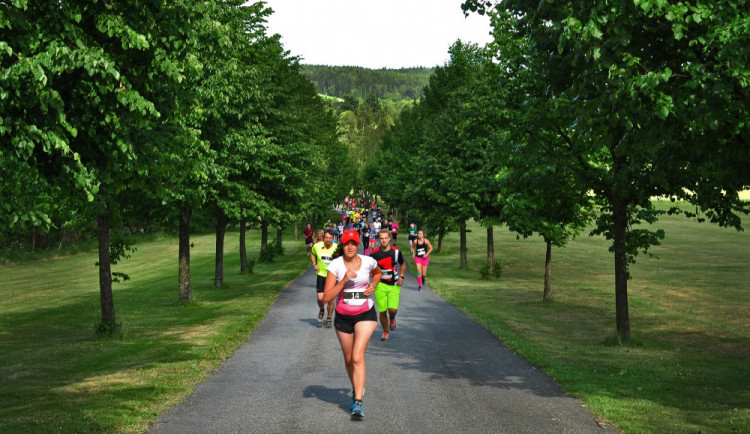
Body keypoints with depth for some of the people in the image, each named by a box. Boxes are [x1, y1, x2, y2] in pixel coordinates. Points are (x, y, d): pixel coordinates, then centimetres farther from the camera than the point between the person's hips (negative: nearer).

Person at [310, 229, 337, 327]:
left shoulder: (337, 248, -10)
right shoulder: (317, 246, -7)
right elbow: (312, 253, 16)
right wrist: (314, 264, 3)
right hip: (320, 274, 0)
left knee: (330, 300, 3)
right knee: (320, 298, -11)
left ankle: (329, 320, 23)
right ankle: (321, 310, 23)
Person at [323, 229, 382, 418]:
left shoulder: (368, 262, -5)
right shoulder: (335, 265, -9)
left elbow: (378, 273, 21)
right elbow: (327, 297, -14)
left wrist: (373, 285, 1)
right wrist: (344, 280, -24)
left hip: (365, 315, -1)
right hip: (343, 316, 2)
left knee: (358, 357, -18)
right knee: (349, 359, 14)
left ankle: (358, 402, -21)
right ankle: (356, 389, 42)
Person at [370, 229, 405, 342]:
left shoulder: (396, 251, -1)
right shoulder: (374, 254, -5)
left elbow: (402, 264, 16)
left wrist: (401, 277, 3)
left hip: (394, 285, 0)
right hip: (380, 285, 0)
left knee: (393, 309, -15)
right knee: (382, 311, 0)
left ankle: (392, 319, 22)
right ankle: (385, 332, 22)